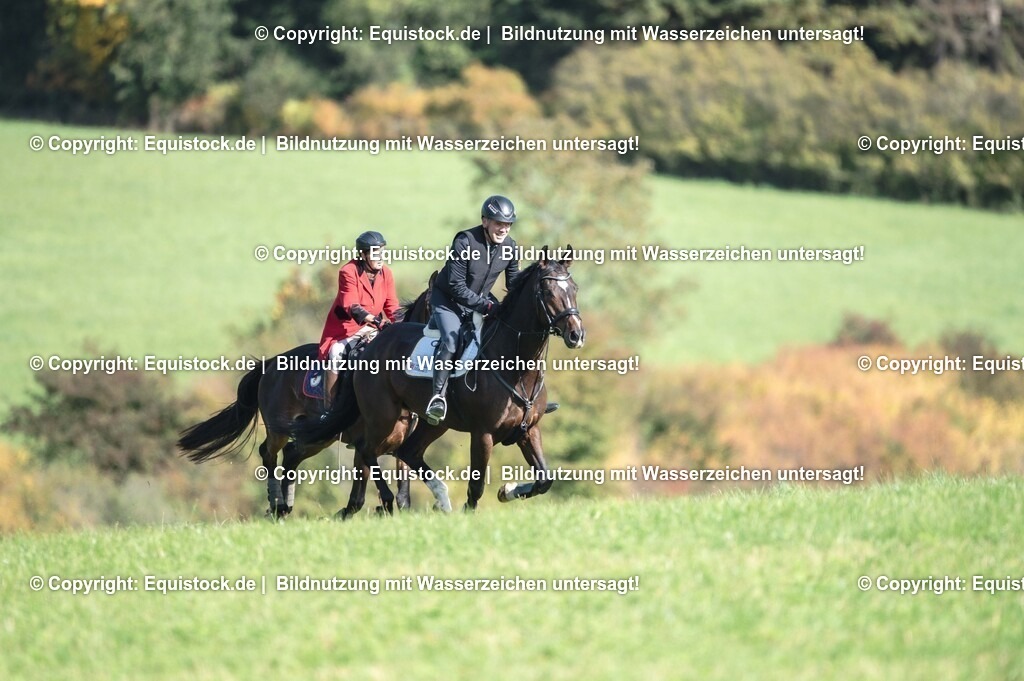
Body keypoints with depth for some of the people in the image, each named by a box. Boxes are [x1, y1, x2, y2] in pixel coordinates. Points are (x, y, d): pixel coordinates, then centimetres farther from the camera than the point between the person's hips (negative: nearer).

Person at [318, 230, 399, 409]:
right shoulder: (348, 272, -17)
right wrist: (376, 320, -40)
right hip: (346, 327, -6)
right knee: (336, 353, -29)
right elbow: (351, 306, -27)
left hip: (371, 328, 6)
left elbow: (392, 306, 3)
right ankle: (328, 409, -26)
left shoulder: (386, 273, 0)